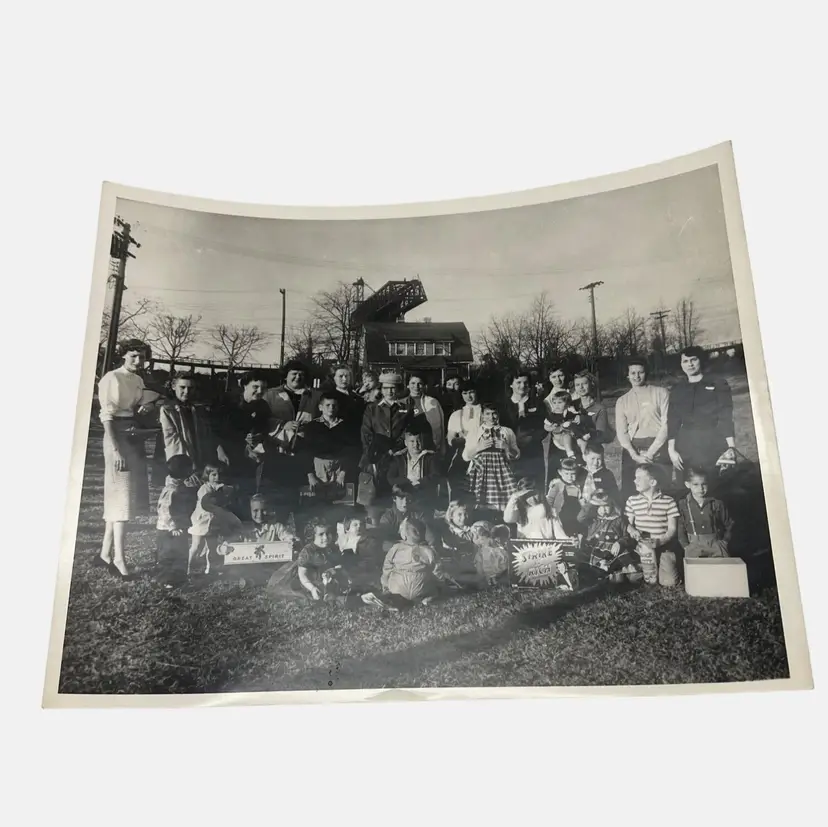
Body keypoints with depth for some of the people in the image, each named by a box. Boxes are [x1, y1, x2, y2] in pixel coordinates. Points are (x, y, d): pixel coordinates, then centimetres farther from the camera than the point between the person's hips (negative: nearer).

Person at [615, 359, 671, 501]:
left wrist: (650, 452, -10)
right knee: (629, 493, -1)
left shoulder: (660, 393, 6)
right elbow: (621, 431, 6)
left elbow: (666, 424, -2)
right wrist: (635, 455, -9)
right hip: (633, 451, 3)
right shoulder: (622, 401, 14)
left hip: (658, 449, -2)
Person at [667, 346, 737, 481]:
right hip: (686, 446, 2)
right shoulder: (677, 390, 13)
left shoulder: (718, 384, 6)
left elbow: (726, 417, -1)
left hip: (715, 444, -2)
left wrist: (731, 447, -11)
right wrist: (671, 449, -2)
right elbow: (672, 420, 8)